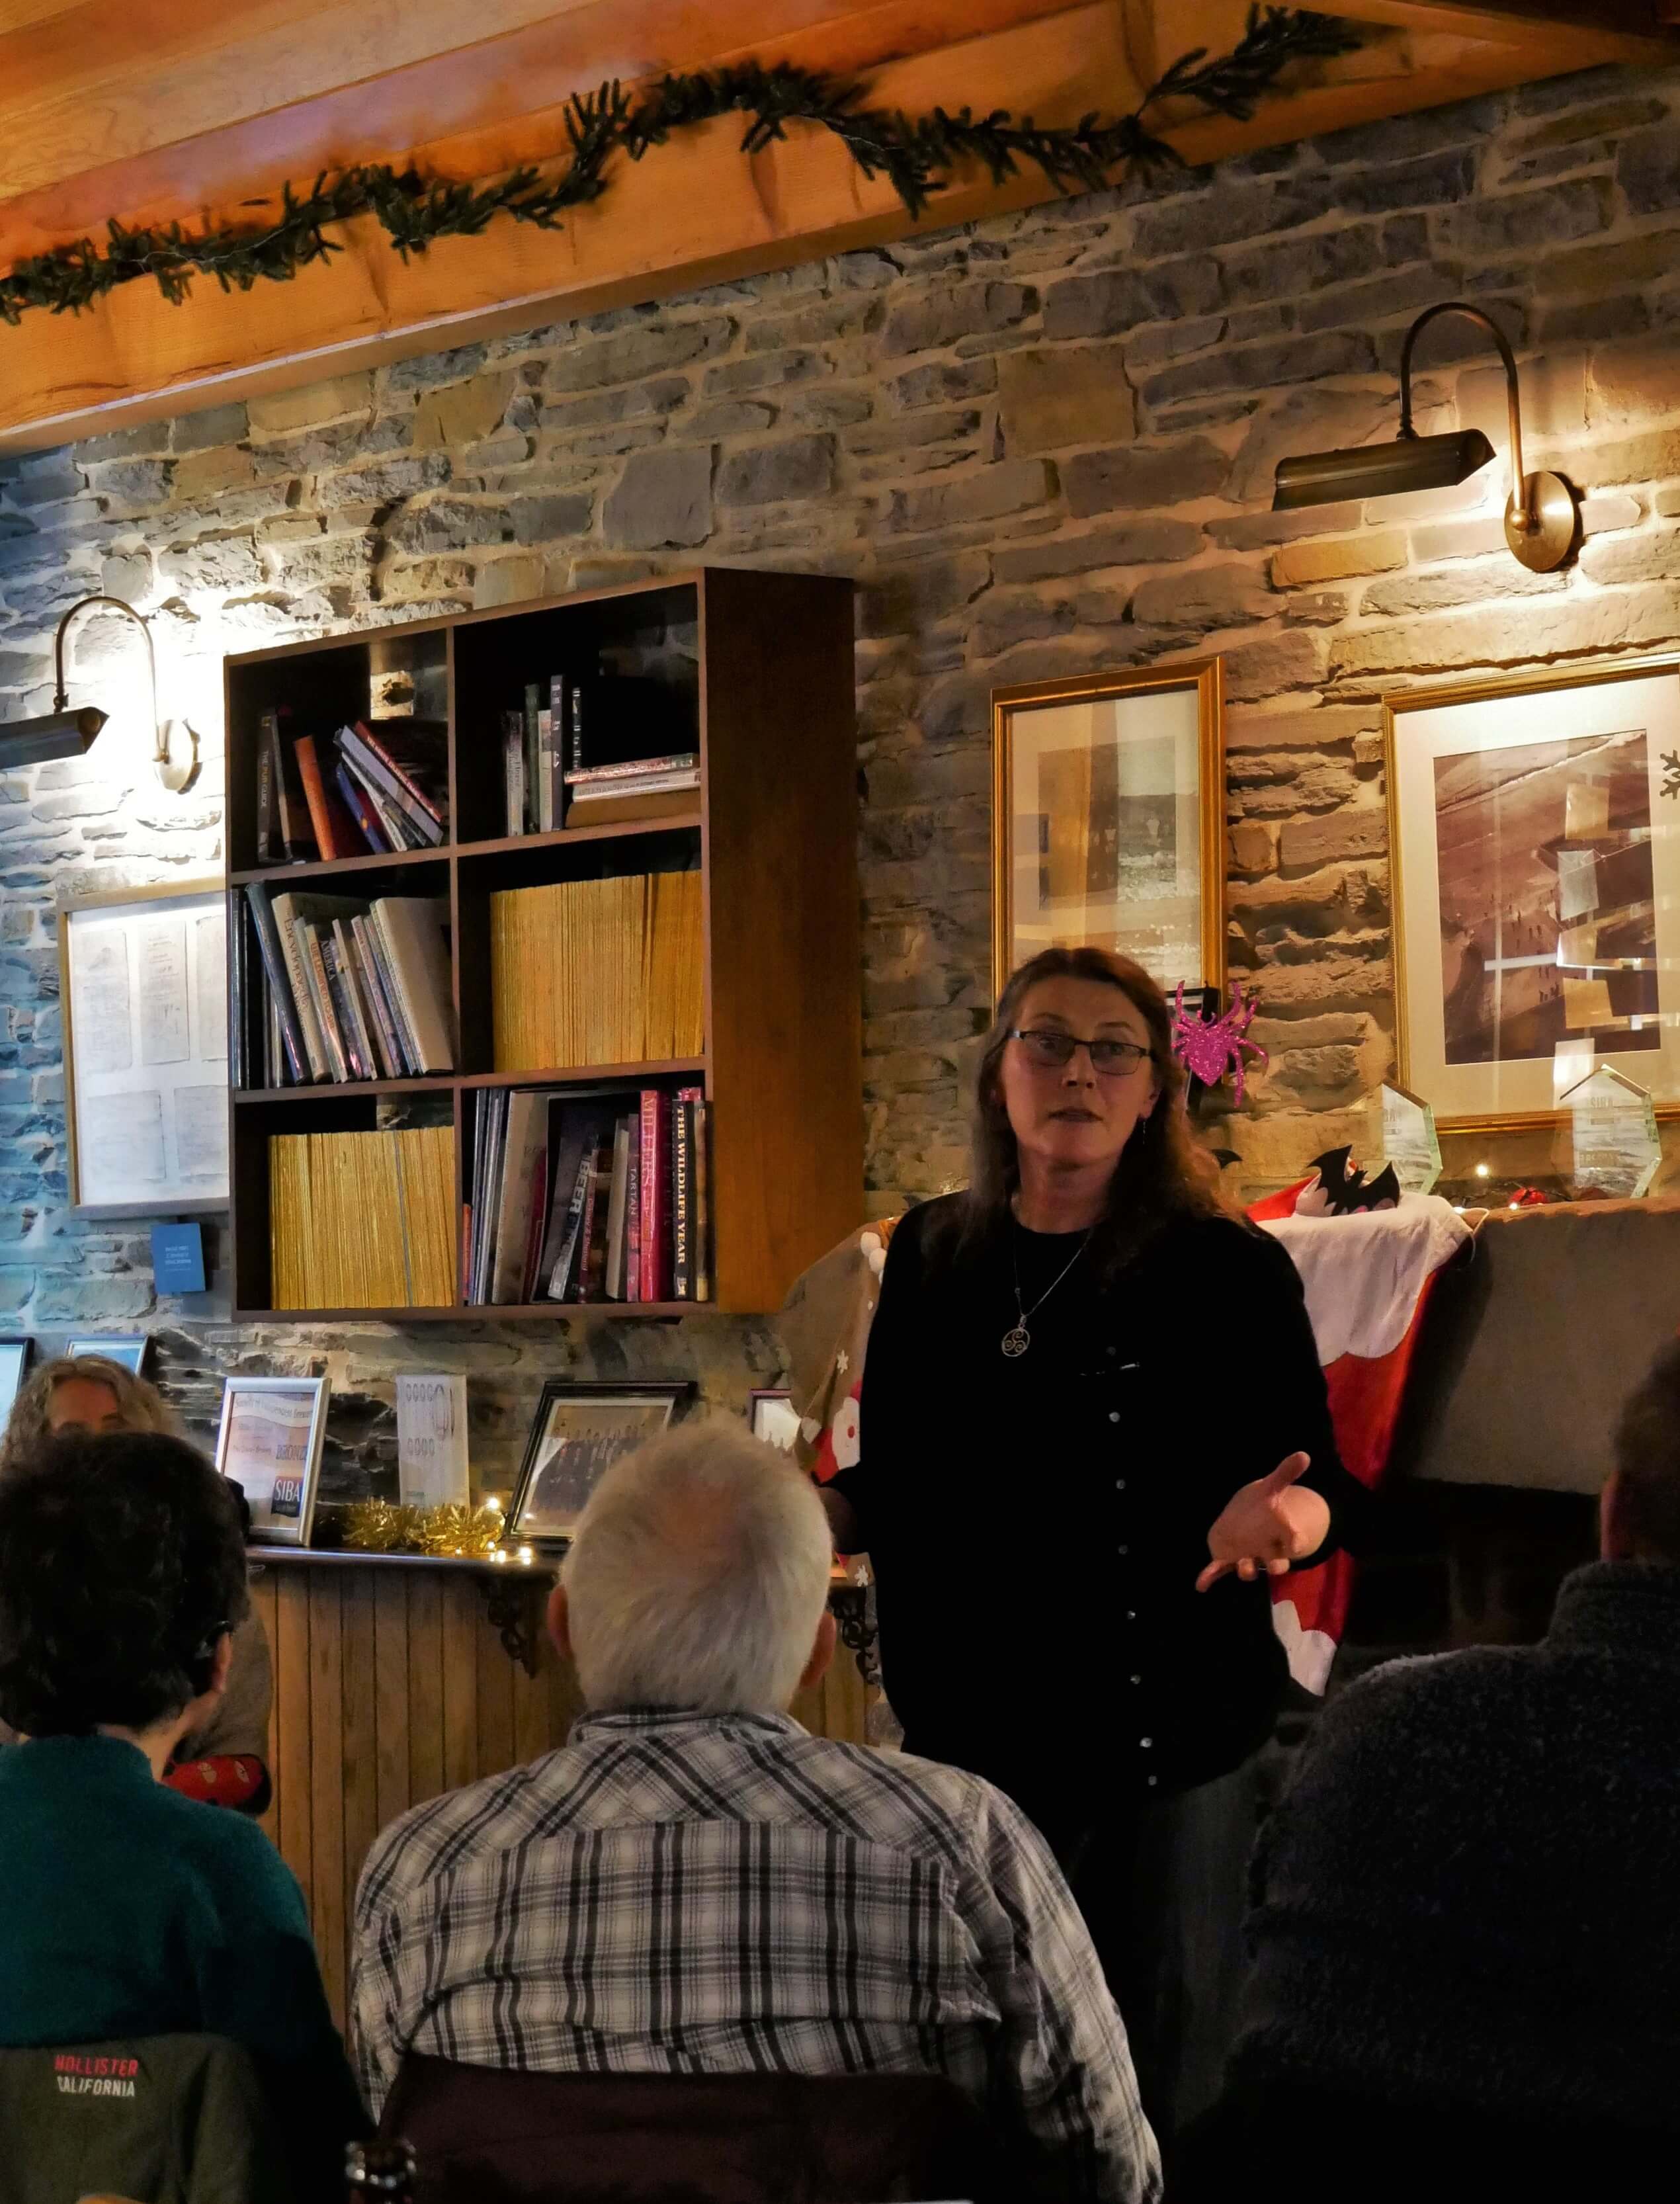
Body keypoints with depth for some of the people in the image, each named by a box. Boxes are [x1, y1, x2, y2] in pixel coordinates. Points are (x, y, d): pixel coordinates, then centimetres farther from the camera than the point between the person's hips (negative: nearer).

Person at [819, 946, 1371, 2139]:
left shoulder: (1228, 1268, -5)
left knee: (1159, 2081, 2)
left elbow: (1324, 1487, -5)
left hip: (1166, 1739, -4)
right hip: (967, 1730, 4)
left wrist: (1280, 1515, -26)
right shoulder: (931, 1257, 7)